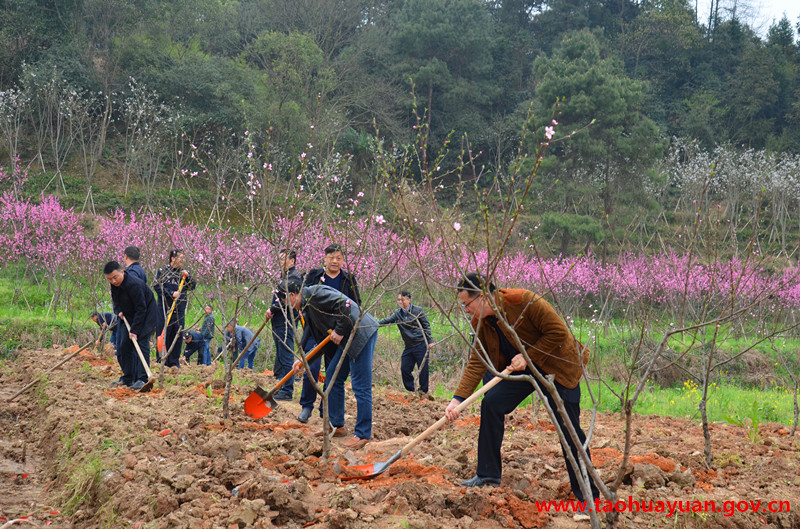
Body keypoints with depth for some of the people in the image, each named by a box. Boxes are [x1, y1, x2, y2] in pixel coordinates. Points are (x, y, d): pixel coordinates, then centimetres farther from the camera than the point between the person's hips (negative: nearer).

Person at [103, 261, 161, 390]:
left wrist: (134, 330, -27)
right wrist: (118, 311, -5)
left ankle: (142, 379, -18)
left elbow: (141, 308, -27)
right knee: (124, 346, 5)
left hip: (146, 316, -9)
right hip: (130, 317, 9)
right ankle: (127, 379, 13)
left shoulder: (134, 285, -30)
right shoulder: (114, 284, -3)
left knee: (141, 344, -17)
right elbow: (116, 301, 17)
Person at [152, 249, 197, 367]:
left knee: (177, 336, 4)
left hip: (179, 310, 4)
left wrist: (188, 277, -7)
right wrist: (172, 294, -14)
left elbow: (193, 287, 11)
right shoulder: (162, 271, 3)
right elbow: (157, 286, -6)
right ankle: (161, 362, 5)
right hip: (165, 308, -4)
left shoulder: (184, 273, 15)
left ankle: (174, 363, 12)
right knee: (163, 335, -2)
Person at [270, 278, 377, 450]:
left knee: (360, 386, -8)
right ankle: (336, 425, 25)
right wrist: (303, 360, 12)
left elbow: (344, 303, -23)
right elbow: (321, 341, 20)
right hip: (347, 339, 11)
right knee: (333, 378, 16)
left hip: (361, 332, -11)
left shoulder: (314, 293, -11)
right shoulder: (307, 308, 20)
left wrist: (339, 331, -16)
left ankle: (362, 434, -4)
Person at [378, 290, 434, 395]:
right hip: (408, 347, 5)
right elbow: (386, 321, 1)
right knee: (404, 369, -1)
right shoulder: (398, 313, 8)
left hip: (421, 344, -5)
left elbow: (426, 326, 0)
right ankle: (411, 390, 11)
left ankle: (423, 391, 10)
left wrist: (430, 341, -3)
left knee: (423, 369, -2)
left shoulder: (418, 311, -3)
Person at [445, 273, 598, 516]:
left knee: (569, 428, -6)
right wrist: (458, 399, -16)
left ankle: (588, 496, 4)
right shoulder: (480, 322, -6)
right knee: (491, 403, -7)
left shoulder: (525, 301, -28)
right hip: (522, 368, 7)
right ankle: (488, 475, 5)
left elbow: (559, 333, -25)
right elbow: (476, 363, -7)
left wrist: (528, 356, -25)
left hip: (557, 366, -7)